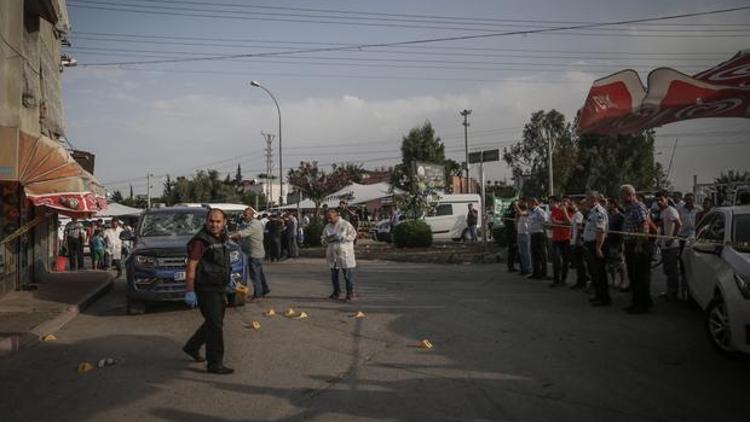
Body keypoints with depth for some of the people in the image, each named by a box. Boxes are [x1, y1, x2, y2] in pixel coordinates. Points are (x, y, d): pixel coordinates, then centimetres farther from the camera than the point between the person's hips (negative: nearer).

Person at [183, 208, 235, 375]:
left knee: (213, 323, 20)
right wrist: (189, 291, -25)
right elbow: (191, 267, -20)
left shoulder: (221, 240, 12)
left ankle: (192, 347, 38)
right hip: (206, 290, -9)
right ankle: (214, 364, 1)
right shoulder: (201, 241, -16)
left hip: (219, 289, 9)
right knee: (215, 326, -7)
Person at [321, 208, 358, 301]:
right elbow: (322, 239, 12)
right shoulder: (327, 227, 10)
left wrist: (341, 237, -19)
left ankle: (350, 292, 10)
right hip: (332, 254, 5)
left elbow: (353, 234, -8)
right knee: (334, 275, 11)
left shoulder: (346, 224, -4)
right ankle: (336, 291, 26)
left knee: (348, 275, -2)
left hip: (345, 254, -5)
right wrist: (327, 240, -12)